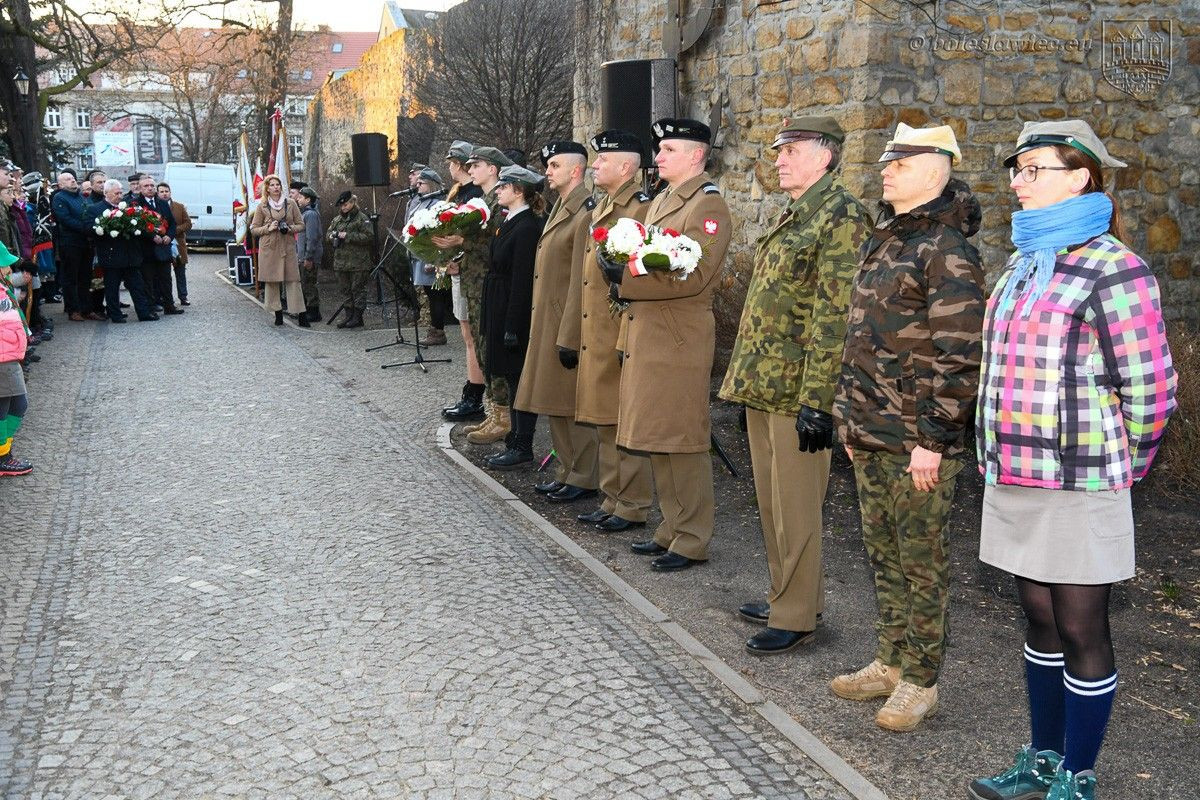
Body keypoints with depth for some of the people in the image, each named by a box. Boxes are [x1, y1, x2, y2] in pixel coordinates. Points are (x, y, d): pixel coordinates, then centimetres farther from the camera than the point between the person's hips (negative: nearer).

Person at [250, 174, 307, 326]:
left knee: (293, 279, -5)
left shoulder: (291, 203, 6)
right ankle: (278, 314, 11)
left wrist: (290, 228, -9)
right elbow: (254, 229, 7)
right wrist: (268, 228, -9)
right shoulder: (262, 207, 4)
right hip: (269, 248, 0)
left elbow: (300, 224, 11)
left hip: (288, 247, 0)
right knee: (271, 280, 2)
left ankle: (301, 314, -4)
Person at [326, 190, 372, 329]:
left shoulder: (361, 218, -6)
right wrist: (332, 236, 0)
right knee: (346, 290, 11)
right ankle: (349, 315, 19)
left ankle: (358, 317, 4)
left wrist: (348, 236, -18)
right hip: (341, 262, 7)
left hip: (358, 262, -7)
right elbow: (328, 233, 25)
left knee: (358, 289, -2)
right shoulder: (337, 219, 15)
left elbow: (369, 237, -16)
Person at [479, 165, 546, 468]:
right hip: (501, 313, 10)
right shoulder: (509, 223, 13)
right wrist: (490, 319, 16)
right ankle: (516, 440, 25)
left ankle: (522, 447, 6)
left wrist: (513, 327, -22)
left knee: (520, 378, -2)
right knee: (512, 377, 15)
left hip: (517, 314, -10)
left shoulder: (528, 227, -17)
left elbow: (523, 281, -21)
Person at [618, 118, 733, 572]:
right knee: (656, 440, 13)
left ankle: (693, 541, 7)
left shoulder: (708, 205, -10)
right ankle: (672, 529, 25)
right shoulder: (660, 202, 19)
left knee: (682, 441, -3)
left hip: (679, 340, -9)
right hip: (646, 336, 9)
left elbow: (693, 275, -21)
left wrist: (628, 278, -20)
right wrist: (622, 271, 3)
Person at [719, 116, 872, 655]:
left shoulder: (840, 216, -12)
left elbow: (834, 317, -19)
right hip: (762, 386, 9)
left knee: (795, 507, 0)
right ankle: (785, 595, 30)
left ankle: (797, 616, 13)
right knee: (771, 500, 17)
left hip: (796, 389, -9)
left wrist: (817, 400, -22)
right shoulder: (790, 217, 17)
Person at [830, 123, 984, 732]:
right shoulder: (884, 241, 14)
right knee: (883, 552, 17)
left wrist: (932, 439, -20)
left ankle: (920, 682, 16)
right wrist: (851, 418, 18)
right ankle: (890, 662, 31)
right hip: (871, 436, 9)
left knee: (921, 561, 3)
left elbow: (957, 356, -18)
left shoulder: (946, 250, -14)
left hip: (917, 441, -9)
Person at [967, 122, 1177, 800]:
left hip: (1077, 486, -7)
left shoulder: (1113, 270, -12)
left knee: (1081, 631, 5)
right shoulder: (1022, 265, 13)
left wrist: (1121, 466, 0)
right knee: (1040, 621, 17)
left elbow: (1149, 389, -11)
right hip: (1012, 480, 8)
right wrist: (999, 454, 14)